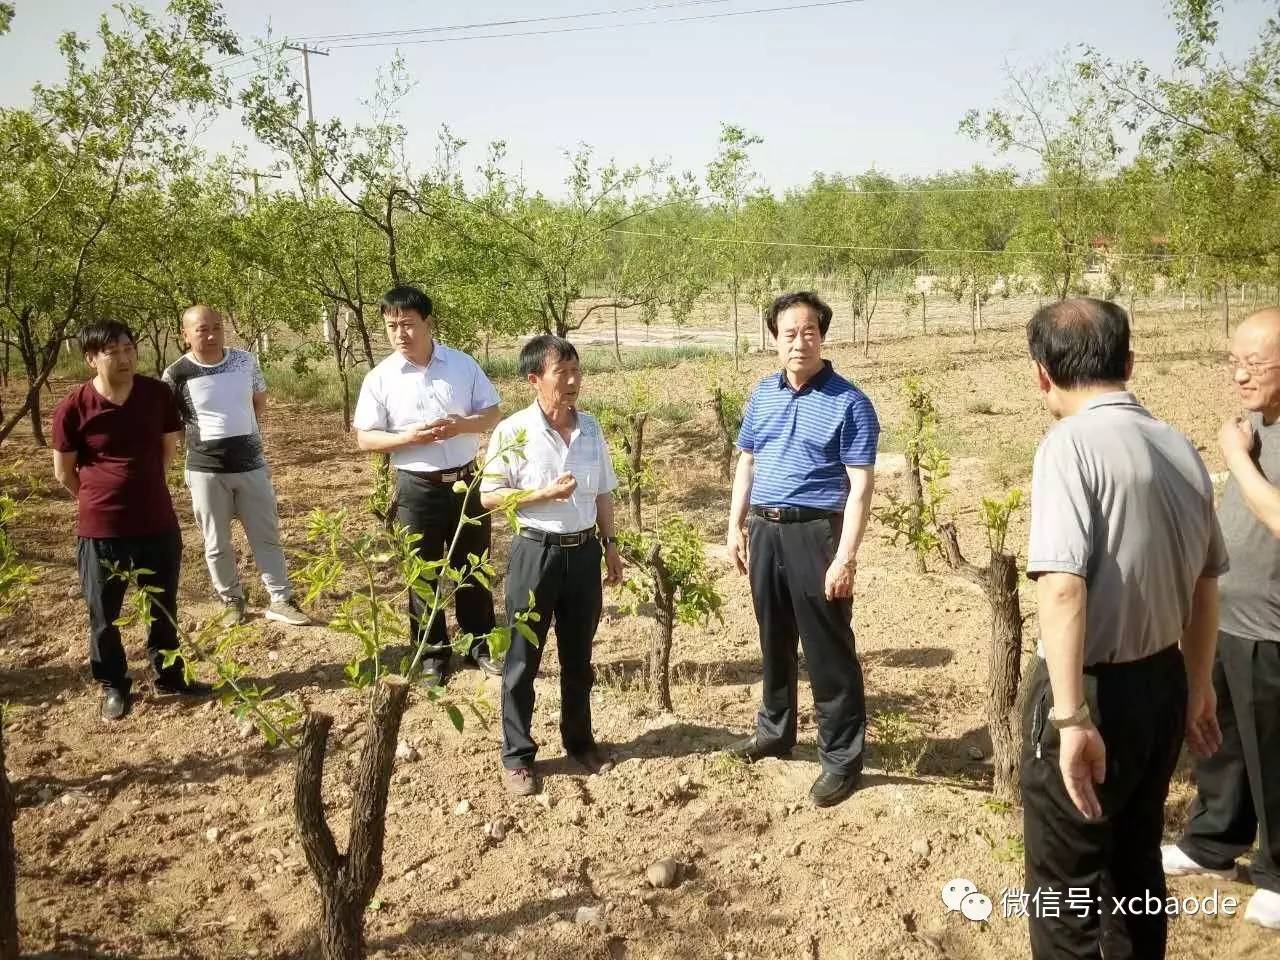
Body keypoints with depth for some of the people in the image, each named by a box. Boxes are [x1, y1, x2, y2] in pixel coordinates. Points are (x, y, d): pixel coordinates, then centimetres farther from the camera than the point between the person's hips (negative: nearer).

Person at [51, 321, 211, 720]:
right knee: (103, 613, 10)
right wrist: (101, 500, 9)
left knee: (164, 606, 16)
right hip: (101, 528, -2)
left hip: (158, 522, 3)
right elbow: (64, 472, -1)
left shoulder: (157, 393, -5)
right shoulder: (73, 408, -13)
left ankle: (168, 676, 33)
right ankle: (114, 686, 29)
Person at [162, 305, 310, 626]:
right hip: (206, 470, -2)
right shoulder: (177, 374, -11)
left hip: (251, 464, 2)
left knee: (267, 536, 7)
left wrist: (234, 426, 8)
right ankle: (233, 602, 26)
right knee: (217, 544, 9)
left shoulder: (246, 360, -2)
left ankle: (281, 601, 16)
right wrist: (212, 430, 1)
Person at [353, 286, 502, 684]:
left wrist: (463, 424, -18)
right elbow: (365, 439, -4)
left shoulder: (463, 364, -2)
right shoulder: (380, 378, -6)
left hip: (466, 481, 1)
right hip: (417, 488, -1)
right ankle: (432, 651, 25)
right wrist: (408, 437, -21)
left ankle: (480, 642, 29)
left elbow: (493, 415, 3)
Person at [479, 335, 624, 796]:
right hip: (536, 551, -4)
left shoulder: (590, 428, 4)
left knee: (578, 656, 17)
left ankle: (579, 740, 34)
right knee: (522, 660, 6)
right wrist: (545, 493, -20)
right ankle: (517, 756, 19)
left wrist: (609, 545, 12)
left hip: (584, 551, 4)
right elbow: (489, 496, -9)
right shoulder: (513, 432, -11)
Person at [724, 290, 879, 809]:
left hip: (815, 532, -6)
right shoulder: (762, 394, 8)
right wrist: (735, 526, 11)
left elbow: (860, 486, -14)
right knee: (774, 641, 19)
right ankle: (774, 730, 37)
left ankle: (842, 759, 15)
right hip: (764, 530, 6)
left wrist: (845, 557, -20)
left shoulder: (849, 402, -10)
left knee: (829, 651, 2)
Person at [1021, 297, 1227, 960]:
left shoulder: (1071, 443, -17)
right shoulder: (1180, 447, 6)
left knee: (1065, 890, 10)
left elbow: (1062, 586, -29)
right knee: (1135, 868, 26)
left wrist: (1073, 717, -28)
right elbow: (1205, 582, 16)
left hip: (1095, 690, -7)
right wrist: (1197, 688, 26)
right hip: (1163, 683, 8)